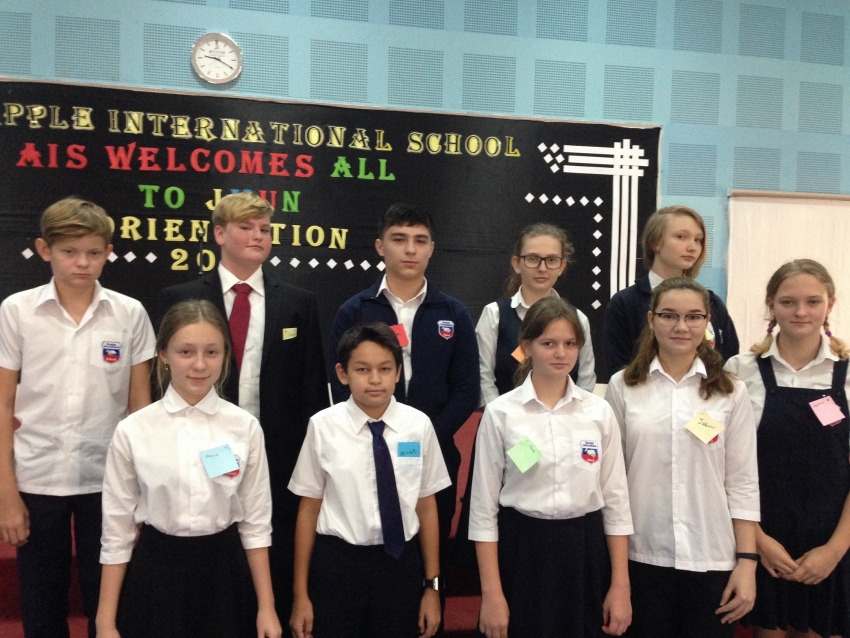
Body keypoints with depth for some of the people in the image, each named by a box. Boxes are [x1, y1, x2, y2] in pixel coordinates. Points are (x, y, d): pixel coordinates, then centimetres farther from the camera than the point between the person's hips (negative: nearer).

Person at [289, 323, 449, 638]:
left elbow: (427, 508, 1)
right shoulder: (324, 426, -9)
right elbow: (309, 509, -3)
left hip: (401, 564, 2)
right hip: (337, 565, -1)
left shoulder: (419, 425, -6)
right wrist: (301, 594, 2)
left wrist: (432, 585, 6)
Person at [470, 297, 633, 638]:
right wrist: (491, 593, -7)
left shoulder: (600, 412, 0)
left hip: (586, 552, 2)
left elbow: (616, 499, 4)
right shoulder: (500, 413, -7)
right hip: (521, 552, -2)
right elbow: (483, 507, -4)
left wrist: (620, 586, 1)